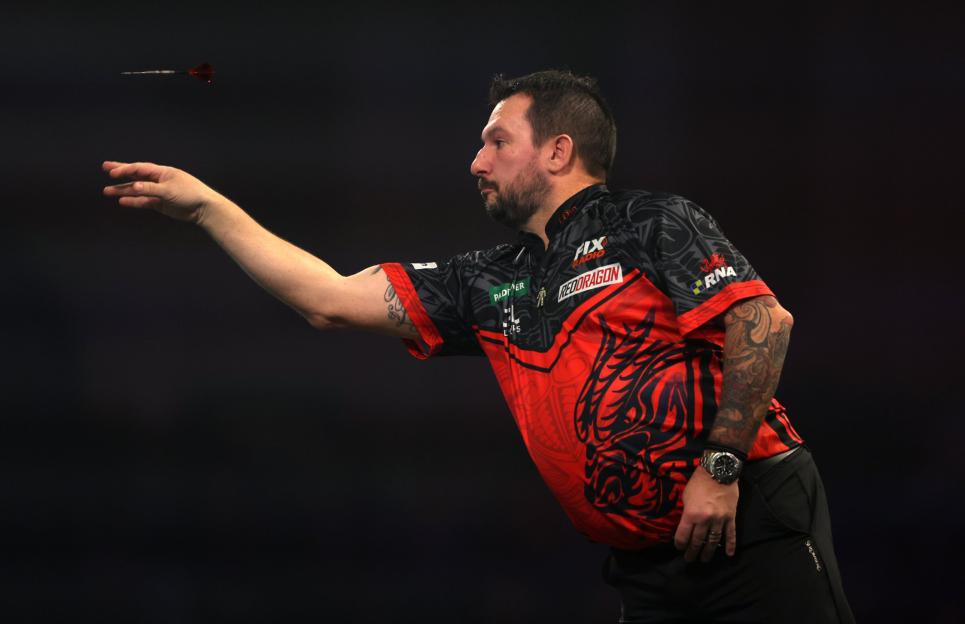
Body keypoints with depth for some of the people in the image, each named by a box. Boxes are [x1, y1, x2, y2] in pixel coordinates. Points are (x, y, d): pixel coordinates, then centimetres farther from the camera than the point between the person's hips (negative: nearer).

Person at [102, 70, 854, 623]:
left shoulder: (651, 225, -2)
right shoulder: (490, 284, 16)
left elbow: (764, 320, -13)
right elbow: (333, 299, 16)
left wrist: (719, 465, -17)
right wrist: (206, 206, 15)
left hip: (753, 524, -7)